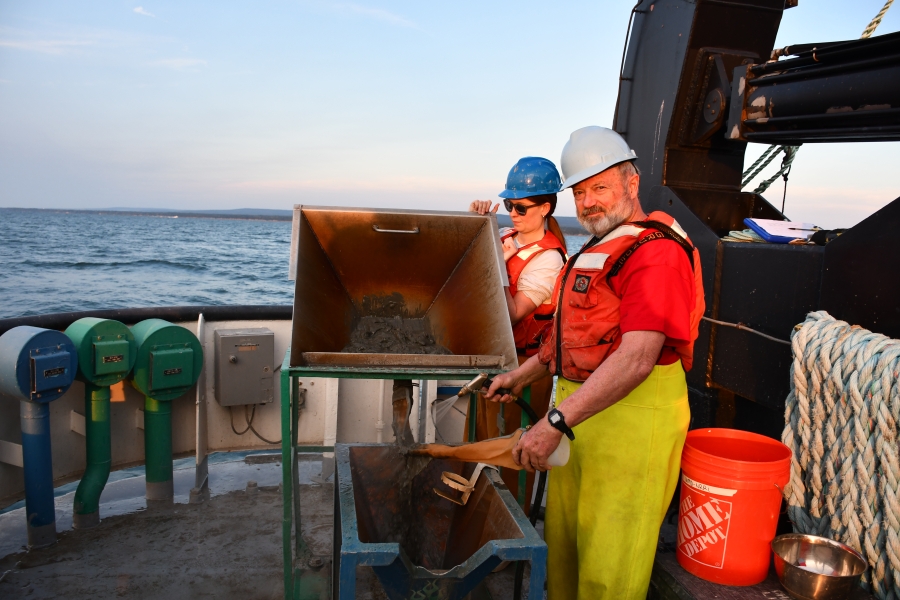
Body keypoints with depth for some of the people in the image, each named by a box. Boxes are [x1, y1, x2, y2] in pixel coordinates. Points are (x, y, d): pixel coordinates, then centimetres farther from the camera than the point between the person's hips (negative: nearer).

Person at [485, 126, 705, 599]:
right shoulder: (594, 251, 18)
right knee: (562, 546, 19)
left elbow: (636, 359, -26)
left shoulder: (655, 252, -15)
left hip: (633, 417, -9)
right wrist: (523, 375, 24)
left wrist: (556, 422, -29)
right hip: (579, 410, 9)